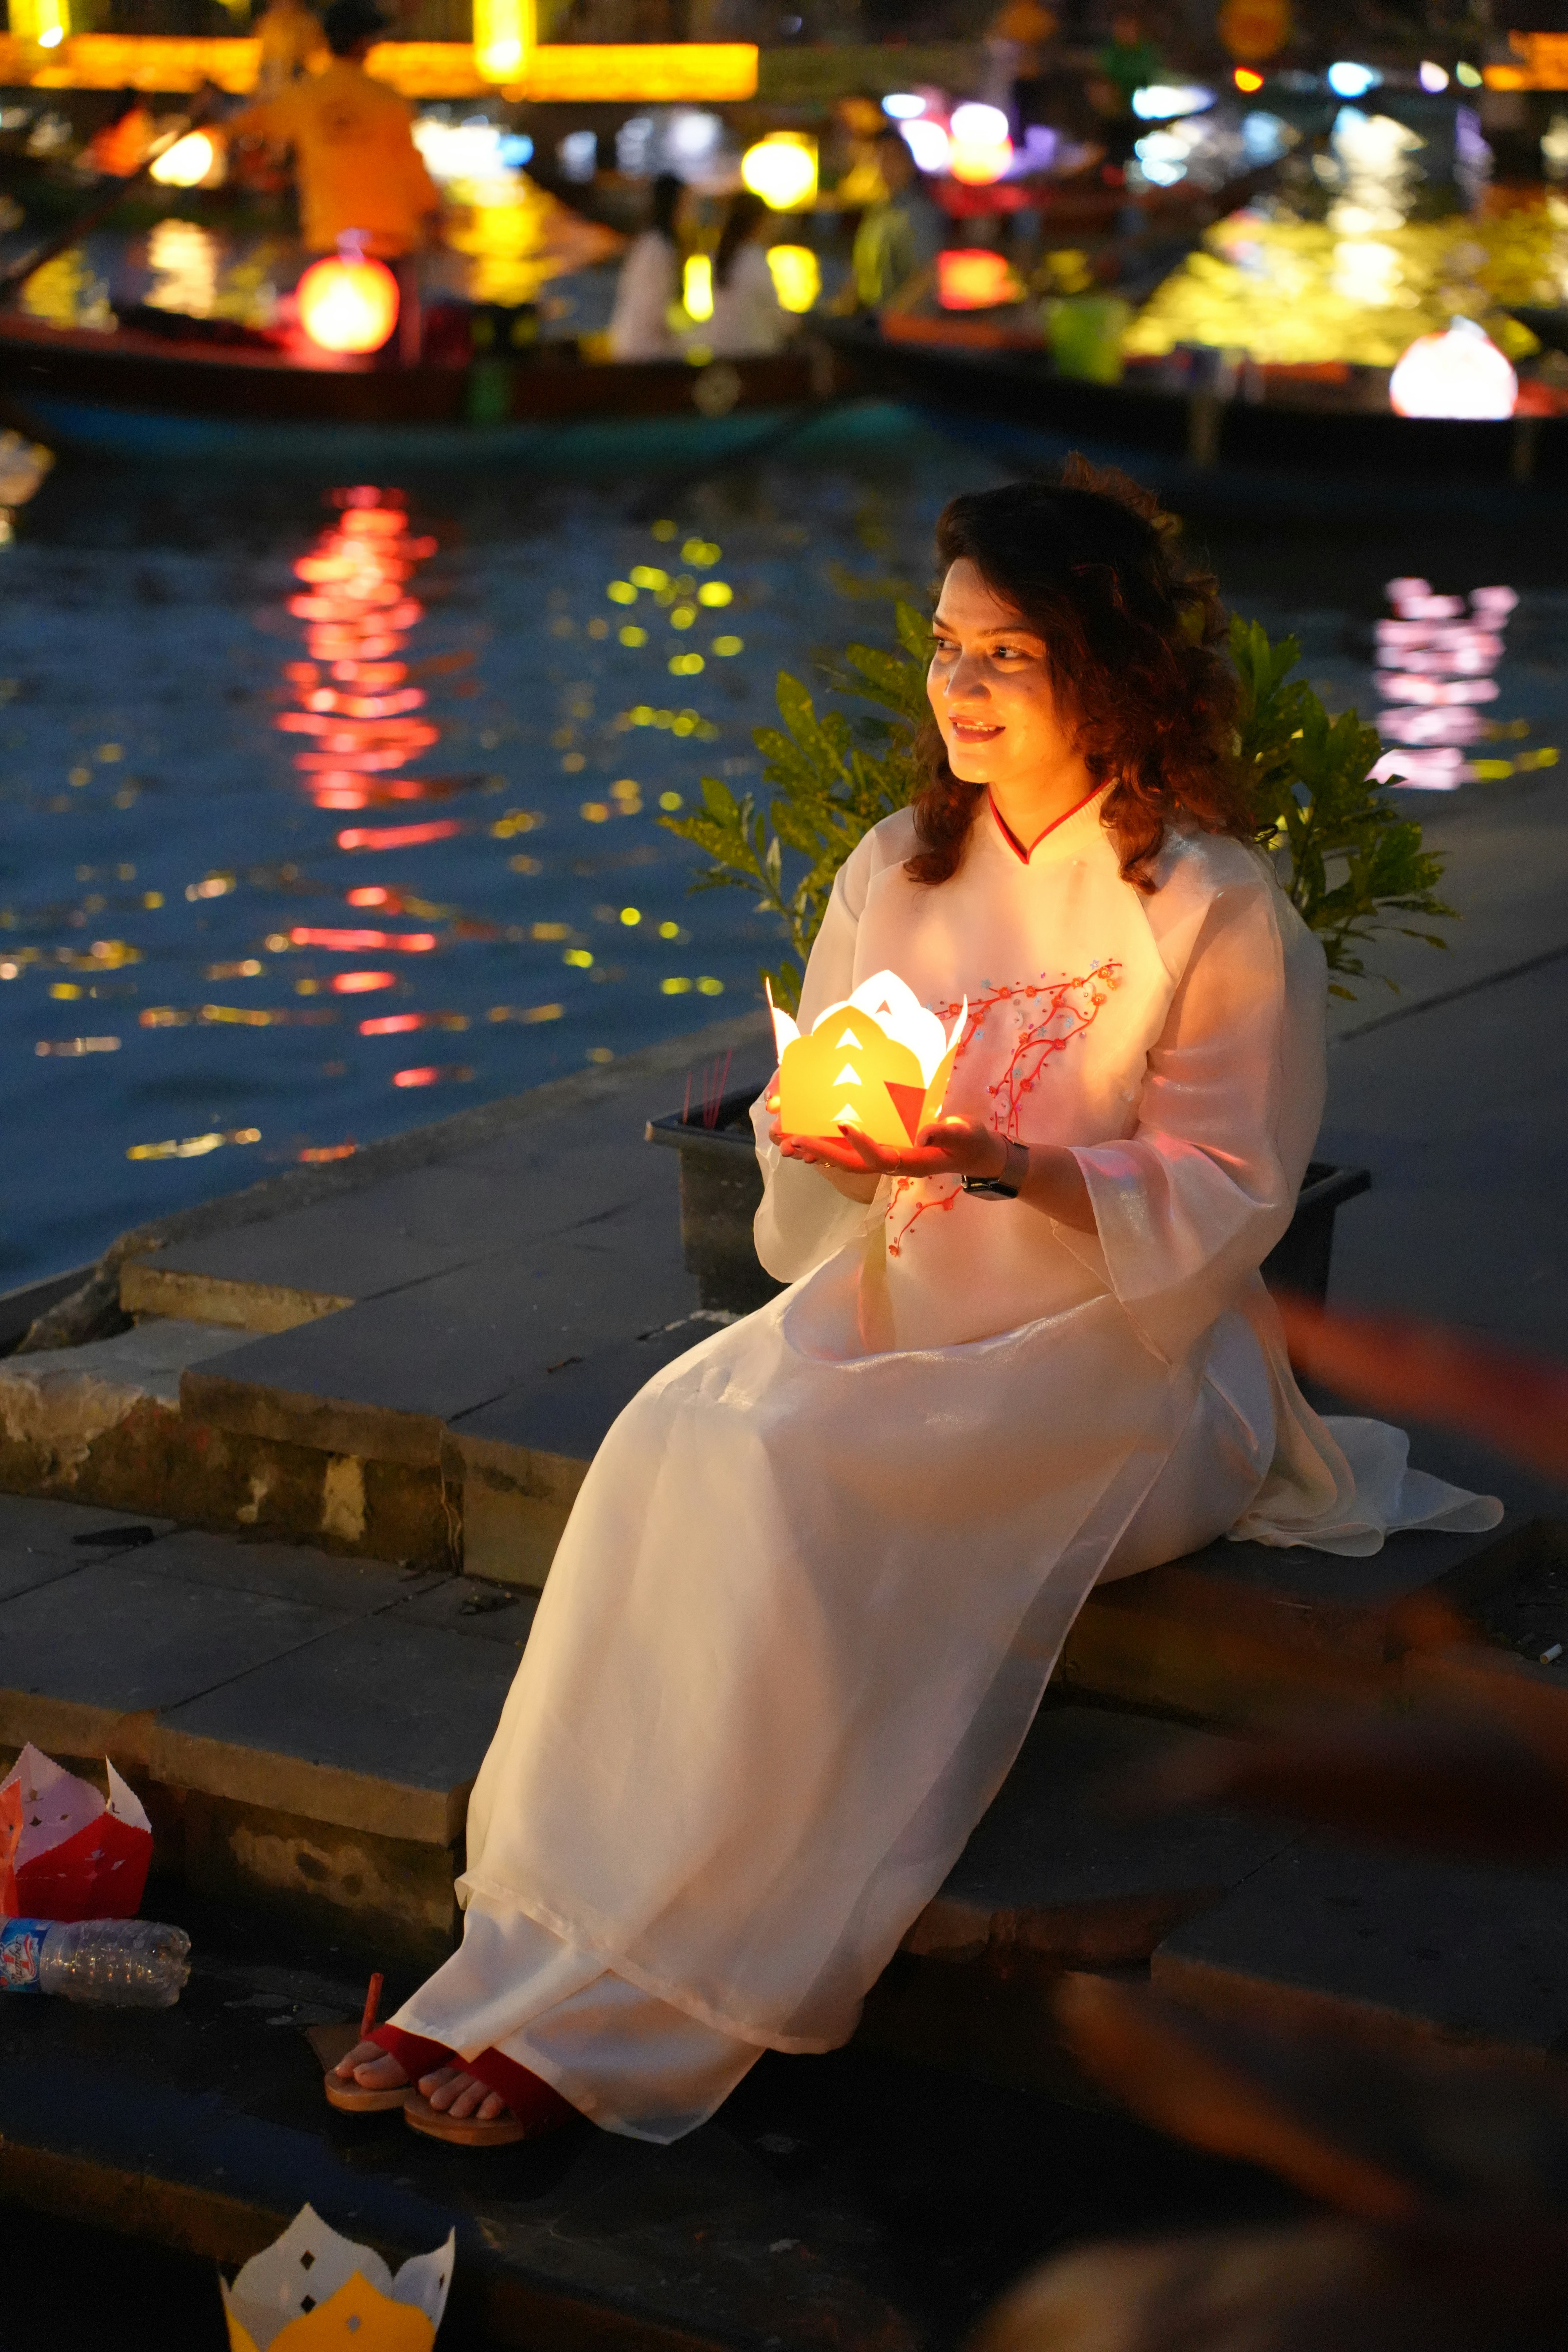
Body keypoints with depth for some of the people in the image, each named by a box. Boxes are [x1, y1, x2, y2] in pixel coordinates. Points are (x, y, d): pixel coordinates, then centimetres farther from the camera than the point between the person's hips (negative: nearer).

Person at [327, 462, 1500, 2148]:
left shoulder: (1218, 912, -5)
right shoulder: (897, 870, 12)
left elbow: (1226, 1200, -8)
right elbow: (825, 1144, 14)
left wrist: (1008, 1164, -22)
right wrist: (834, 1136, -11)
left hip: (1115, 1358, -5)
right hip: (895, 1302, 5)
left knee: (793, 1486, -29)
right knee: (678, 1437, -26)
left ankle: (608, 2023, -24)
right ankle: (536, 1962, -29)